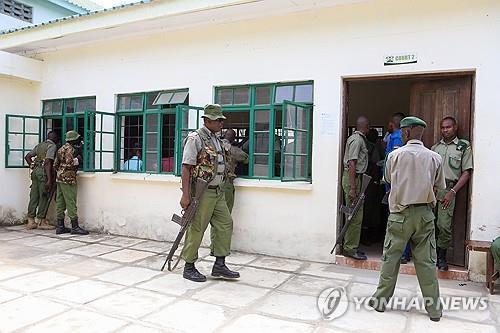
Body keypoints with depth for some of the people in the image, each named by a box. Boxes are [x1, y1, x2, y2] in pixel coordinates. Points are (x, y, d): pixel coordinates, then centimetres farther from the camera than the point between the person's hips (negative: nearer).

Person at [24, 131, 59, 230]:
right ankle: (41, 222, 3)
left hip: (36, 171, 8)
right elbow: (48, 162, -17)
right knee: (44, 197, -2)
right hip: (44, 172, -8)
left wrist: (33, 167, 20)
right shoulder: (52, 146, -6)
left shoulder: (39, 145, 18)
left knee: (34, 196, 9)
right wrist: (49, 179, -19)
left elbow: (27, 157, 19)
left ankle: (31, 221, 13)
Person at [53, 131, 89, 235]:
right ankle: (75, 227, -6)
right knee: (71, 203, -8)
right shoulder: (70, 149, -11)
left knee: (60, 202, 9)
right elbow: (69, 163, -23)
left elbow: (55, 165, 20)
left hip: (59, 178, 10)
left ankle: (60, 227, 13)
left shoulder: (62, 148, 18)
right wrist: (78, 159, -8)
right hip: (68, 179, -10)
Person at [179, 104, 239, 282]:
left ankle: (219, 265, 16)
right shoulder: (195, 139, -11)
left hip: (218, 192, 9)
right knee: (196, 229, 0)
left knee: (225, 224, 7)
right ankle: (189, 268, 14)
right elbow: (186, 168, -15)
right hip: (202, 192, -8)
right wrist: (185, 195, -21)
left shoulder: (217, 140, 15)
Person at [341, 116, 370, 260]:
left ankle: (351, 246, 20)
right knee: (356, 216, -7)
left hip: (355, 177, 10)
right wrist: (352, 188, -23)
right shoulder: (357, 140, -12)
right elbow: (352, 164, -20)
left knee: (354, 215, 13)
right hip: (352, 178, -10)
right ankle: (350, 248, 0)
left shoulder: (358, 139, 18)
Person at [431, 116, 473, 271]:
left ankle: (441, 257, 8)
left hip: (447, 190, -3)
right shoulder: (435, 147, 18)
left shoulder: (464, 146, 6)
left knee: (444, 226, -11)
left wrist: (452, 192, -9)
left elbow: (466, 173, 0)